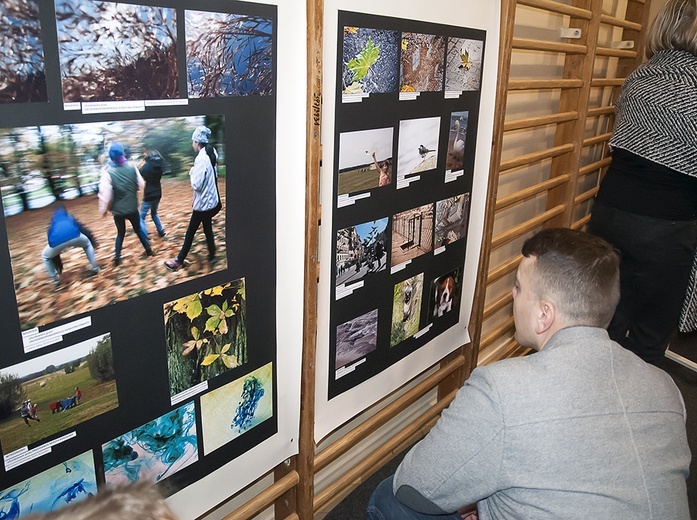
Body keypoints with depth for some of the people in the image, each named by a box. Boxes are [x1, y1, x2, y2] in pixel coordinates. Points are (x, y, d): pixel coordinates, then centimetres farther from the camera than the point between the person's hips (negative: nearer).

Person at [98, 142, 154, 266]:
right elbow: (141, 185, 1)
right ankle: (148, 250, 28)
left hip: (118, 210, -1)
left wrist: (104, 209, -4)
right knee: (138, 230, 21)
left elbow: (105, 194, -18)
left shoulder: (108, 172, -18)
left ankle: (117, 257, 17)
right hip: (133, 208, 1)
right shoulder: (132, 168, -9)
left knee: (120, 233, 17)